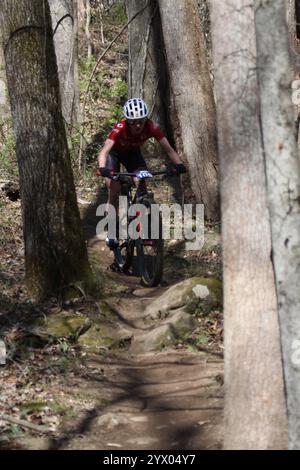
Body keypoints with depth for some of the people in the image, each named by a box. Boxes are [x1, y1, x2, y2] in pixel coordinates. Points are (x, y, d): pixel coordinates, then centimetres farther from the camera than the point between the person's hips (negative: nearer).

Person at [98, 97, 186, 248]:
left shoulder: (151, 127, -31)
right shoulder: (120, 128, -38)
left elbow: (168, 149, -32)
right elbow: (104, 151, -46)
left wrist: (178, 164, -49)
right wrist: (102, 168, -64)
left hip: (133, 153, 2)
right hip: (115, 153, -2)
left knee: (142, 185, -17)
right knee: (114, 191, -13)